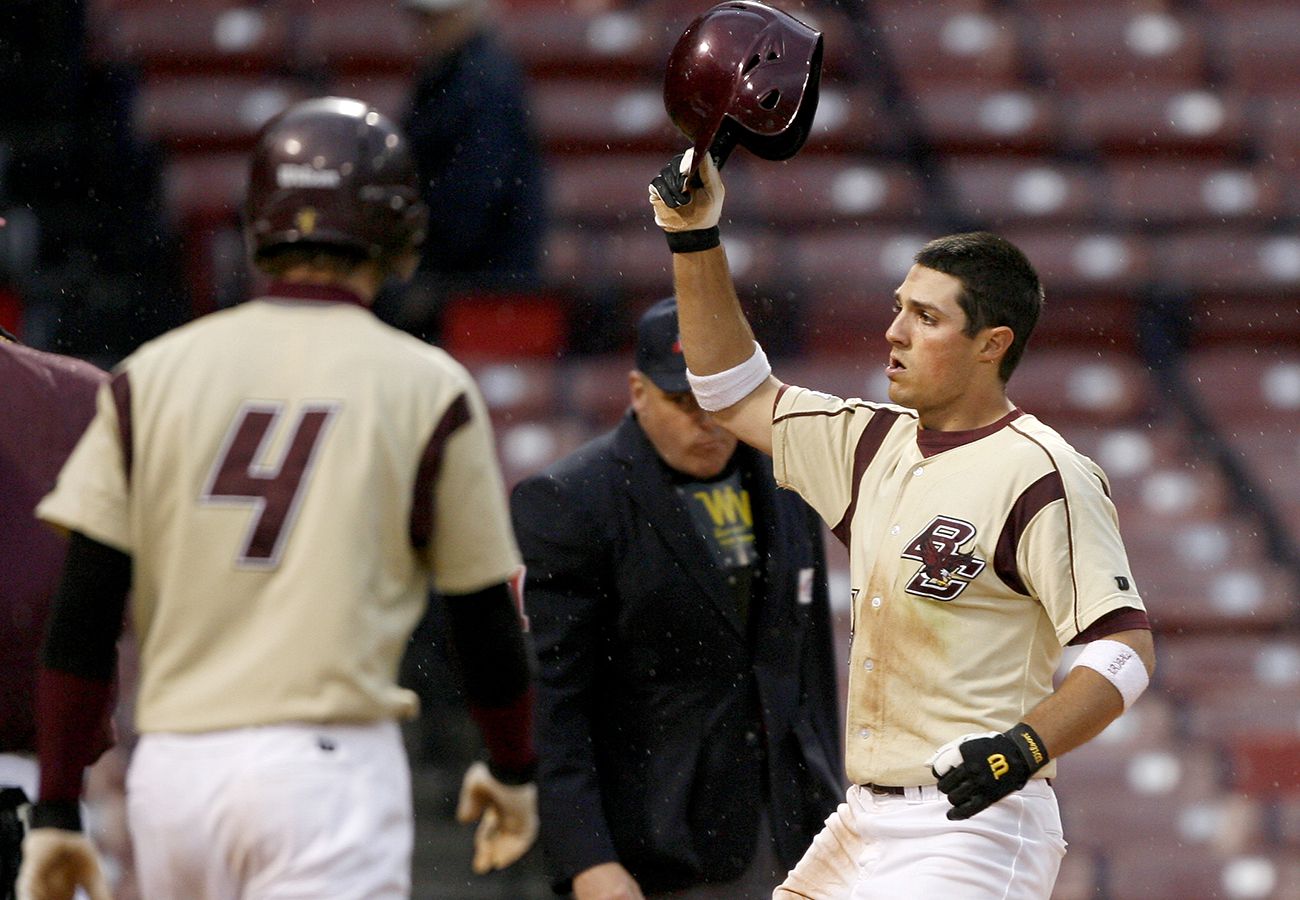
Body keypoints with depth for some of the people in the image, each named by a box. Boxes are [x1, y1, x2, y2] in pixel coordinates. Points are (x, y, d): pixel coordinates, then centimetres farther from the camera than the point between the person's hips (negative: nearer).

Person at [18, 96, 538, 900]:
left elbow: (82, 620, 3)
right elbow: (485, 621, 6)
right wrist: (513, 772, 23)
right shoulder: (426, 386, 1)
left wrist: (57, 809, 6)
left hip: (170, 772, 4)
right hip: (325, 764, -4)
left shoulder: (153, 374, 7)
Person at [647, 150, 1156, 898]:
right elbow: (738, 394, 24)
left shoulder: (1041, 474, -12)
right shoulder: (879, 445, 13)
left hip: (973, 828, -9)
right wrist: (696, 240, 15)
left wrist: (1026, 748, -31)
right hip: (863, 825, 9)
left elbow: (1125, 647, -17)